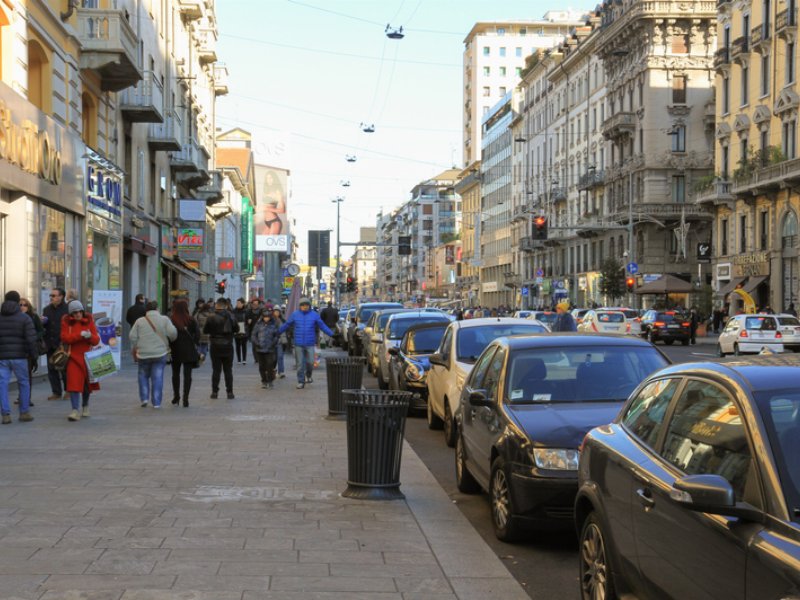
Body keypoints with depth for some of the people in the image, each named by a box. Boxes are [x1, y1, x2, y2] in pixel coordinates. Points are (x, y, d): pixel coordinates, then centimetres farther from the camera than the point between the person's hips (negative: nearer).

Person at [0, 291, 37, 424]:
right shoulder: (24, 318, -2)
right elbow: (31, 339, -10)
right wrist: (34, 354, 1)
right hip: (19, 356, -2)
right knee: (24, 383, 11)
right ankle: (24, 413, 13)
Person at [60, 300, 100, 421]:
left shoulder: (89, 322, 5)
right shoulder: (66, 322, 2)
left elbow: (96, 340, 2)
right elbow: (64, 337, -11)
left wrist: (90, 336, -20)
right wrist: (80, 335, -22)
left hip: (87, 357, 2)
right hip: (73, 357, -2)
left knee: (87, 385, 15)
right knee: (74, 384, -13)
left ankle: (85, 406, 37)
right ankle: (75, 411, -16)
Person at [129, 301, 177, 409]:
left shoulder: (140, 321, 3)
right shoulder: (164, 319, -1)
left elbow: (133, 338, 2)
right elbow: (172, 333, -10)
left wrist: (134, 352, 14)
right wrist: (171, 341, 11)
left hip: (143, 354, 1)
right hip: (160, 354, -1)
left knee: (143, 376, 18)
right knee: (157, 378, 3)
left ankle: (144, 398, 8)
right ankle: (156, 402, 2)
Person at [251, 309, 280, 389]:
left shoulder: (273, 325, 3)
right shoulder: (258, 325, 4)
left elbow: (277, 336, 6)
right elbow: (254, 335, 7)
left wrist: (273, 343, -6)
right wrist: (256, 343, -5)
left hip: (270, 350, -2)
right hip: (260, 349, 2)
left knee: (270, 366, -6)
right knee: (262, 366, 8)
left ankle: (270, 382, 4)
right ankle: (264, 381, 19)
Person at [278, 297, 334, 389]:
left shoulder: (314, 315, 2)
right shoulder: (295, 315, 3)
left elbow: (323, 326, 5)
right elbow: (286, 325, 10)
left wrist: (332, 335, 0)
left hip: (310, 344, 0)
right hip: (298, 344, 0)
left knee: (310, 362, -4)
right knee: (300, 364, 2)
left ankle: (308, 376, 25)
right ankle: (301, 382, 10)